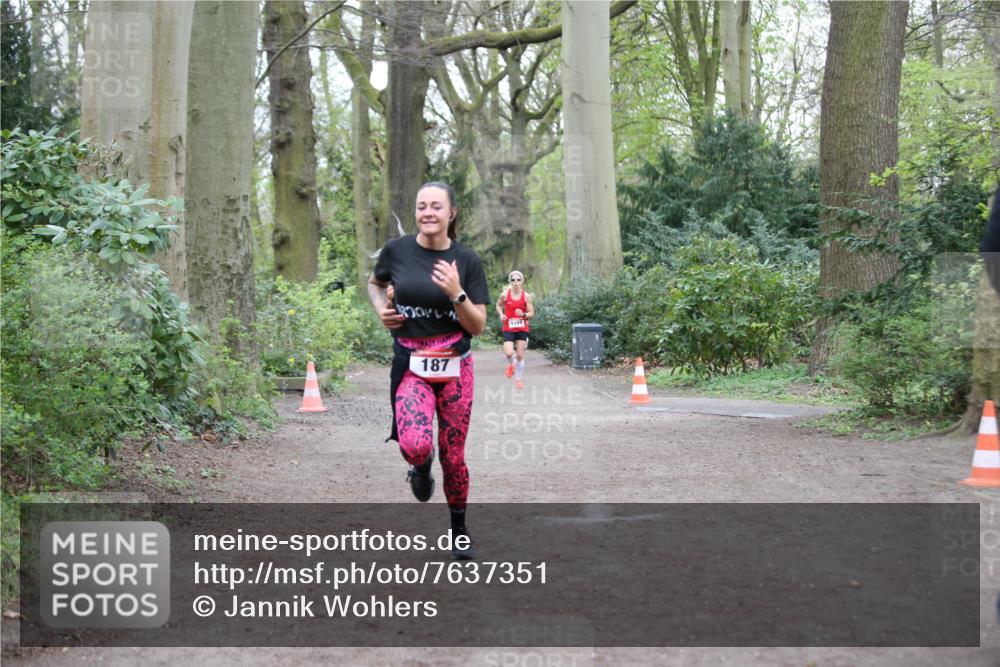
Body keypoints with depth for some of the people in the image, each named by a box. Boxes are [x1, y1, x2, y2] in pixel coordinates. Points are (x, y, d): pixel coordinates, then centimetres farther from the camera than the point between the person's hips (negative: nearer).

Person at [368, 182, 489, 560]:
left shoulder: (466, 260, -2)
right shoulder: (396, 251, -2)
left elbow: (478, 326, -3)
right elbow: (375, 283, 21)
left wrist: (456, 294, -19)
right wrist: (381, 309, 1)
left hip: (454, 366, 1)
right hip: (411, 367, -1)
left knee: (453, 456, 7)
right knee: (415, 446, -24)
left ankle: (459, 530, 30)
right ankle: (421, 469, 14)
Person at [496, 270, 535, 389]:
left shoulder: (526, 296, -4)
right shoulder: (505, 294, -4)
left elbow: (531, 314, 0)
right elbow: (498, 305, 15)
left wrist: (523, 314, -21)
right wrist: (501, 314, -3)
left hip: (522, 329, 1)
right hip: (508, 328, -1)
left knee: (520, 355, 2)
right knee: (509, 353, -16)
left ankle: (518, 380, 16)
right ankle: (510, 365, 20)